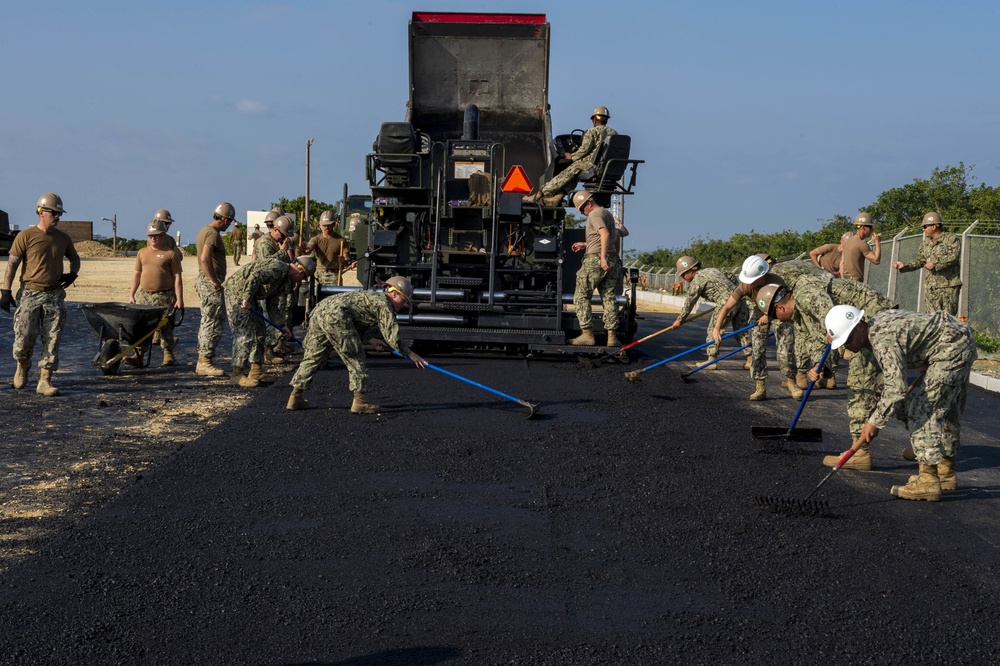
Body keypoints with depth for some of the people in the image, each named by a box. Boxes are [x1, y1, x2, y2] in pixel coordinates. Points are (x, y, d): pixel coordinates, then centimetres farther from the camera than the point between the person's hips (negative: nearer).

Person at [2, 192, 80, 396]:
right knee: (24, 338, -3)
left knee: (52, 340, -1)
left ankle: (44, 381, 3)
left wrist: (72, 274, 4)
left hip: (55, 295, 4)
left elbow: (74, 258, 25)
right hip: (30, 294, -4)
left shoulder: (63, 238, 9)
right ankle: (22, 367, 27)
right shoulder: (26, 236, -4)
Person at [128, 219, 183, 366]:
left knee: (166, 327, 3)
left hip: (164, 296, -4)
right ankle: (139, 355, -1)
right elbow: (137, 274, 18)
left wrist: (179, 299, -10)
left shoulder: (171, 254, -1)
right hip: (144, 294, 4)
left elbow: (177, 277, -4)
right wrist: (131, 294, 12)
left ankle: (168, 356, 14)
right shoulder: (142, 253, 13)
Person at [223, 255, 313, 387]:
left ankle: (256, 371, 20)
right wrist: (247, 299, -28)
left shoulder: (284, 279, 14)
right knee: (245, 333, -11)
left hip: (247, 295, 11)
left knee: (259, 331, 14)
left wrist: (281, 326, 13)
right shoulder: (278, 267, -18)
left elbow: (272, 304, 18)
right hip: (237, 291, -11)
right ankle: (236, 375, -7)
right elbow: (255, 277, -31)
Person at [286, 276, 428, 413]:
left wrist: (371, 340, 39)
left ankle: (295, 398, 20)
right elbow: (392, 337, 0)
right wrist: (410, 354, 9)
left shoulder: (372, 297, 30)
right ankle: (359, 401, 2)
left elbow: (356, 324, 39)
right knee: (355, 358, 0)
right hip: (335, 315, -10)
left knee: (313, 357, 16)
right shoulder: (384, 304, 3)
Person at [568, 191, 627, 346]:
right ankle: (612, 336, -1)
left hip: (595, 259, -8)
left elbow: (605, 234, -22)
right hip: (612, 260, 8)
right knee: (608, 298, 6)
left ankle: (587, 334, -6)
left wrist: (603, 257, -29)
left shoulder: (594, 214, -6)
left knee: (581, 297, 0)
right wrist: (585, 245, 40)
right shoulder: (607, 213, 22)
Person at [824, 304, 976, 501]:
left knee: (923, 409, -12)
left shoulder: (883, 341, -25)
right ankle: (947, 474, 32)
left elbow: (896, 389, -30)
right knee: (947, 411, 20)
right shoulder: (876, 321, 5)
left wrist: (876, 422, -22)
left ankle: (928, 481, -16)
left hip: (951, 348, -11)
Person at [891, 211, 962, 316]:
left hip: (948, 285, -5)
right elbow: (919, 261, 18)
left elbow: (953, 256, -18)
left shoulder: (951, 239, -4)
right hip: (931, 286, 5)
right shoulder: (926, 243, 16)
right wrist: (904, 266, 4)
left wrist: (935, 264, -22)